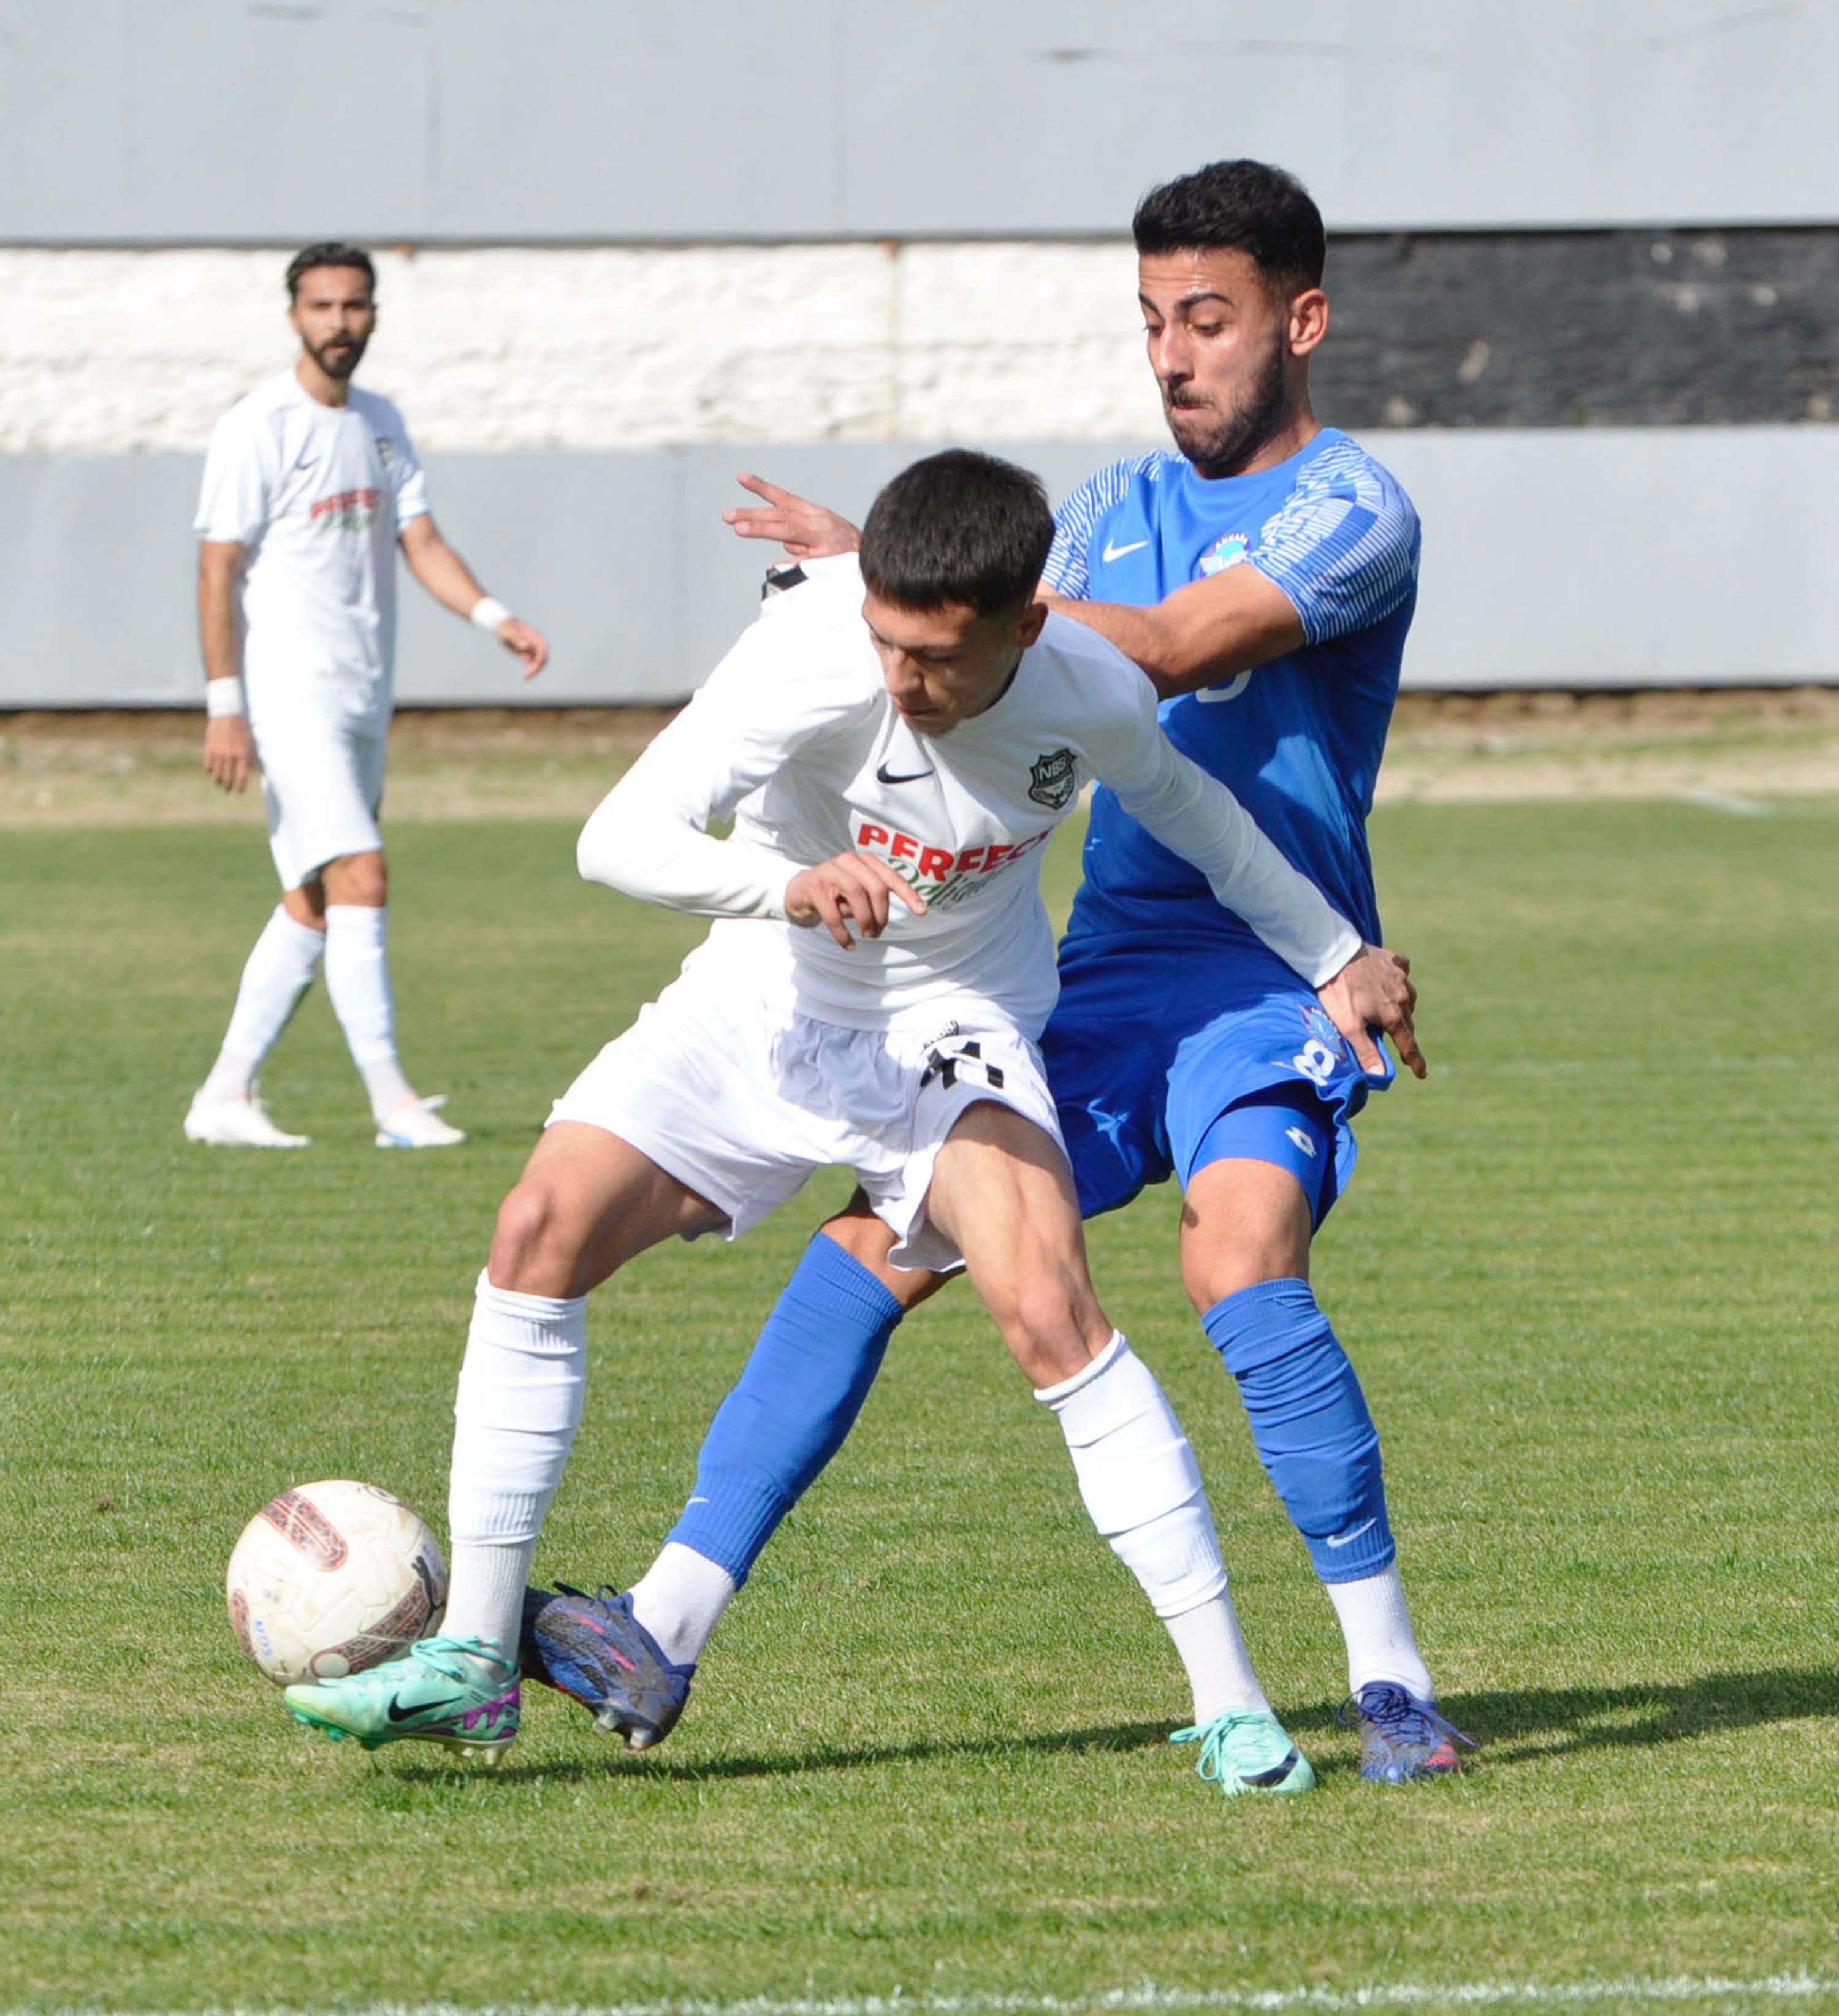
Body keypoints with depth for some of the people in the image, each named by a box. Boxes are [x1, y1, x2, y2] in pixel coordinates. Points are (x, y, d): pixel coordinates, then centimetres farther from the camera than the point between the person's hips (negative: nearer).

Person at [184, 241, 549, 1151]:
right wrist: (225, 707, -16)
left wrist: (495, 617, -9)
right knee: (360, 880, -16)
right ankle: (391, 1099, -16)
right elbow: (218, 569, -10)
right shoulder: (259, 426, -8)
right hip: (291, 692, -8)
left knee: (313, 904, 8)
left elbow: (420, 542, 9)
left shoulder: (380, 423, 14)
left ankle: (226, 1095, 14)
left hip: (363, 697, 8)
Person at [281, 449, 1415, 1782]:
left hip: (954, 1030, -1)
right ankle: (474, 1661, -4)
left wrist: (1333, 951, 16)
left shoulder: (1094, 698, -19)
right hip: (764, 1013, 1)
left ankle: (1228, 1703, -17)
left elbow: (1183, 803, 6)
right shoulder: (813, 661, -29)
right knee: (543, 1230, -15)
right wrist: (791, 887, -54)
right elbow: (620, 838, -36)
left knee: (1050, 1307, -24)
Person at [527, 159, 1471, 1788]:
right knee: (877, 1243, -5)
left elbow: (1166, 651, -20)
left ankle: (1390, 1675, -19)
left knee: (1239, 1255, -30)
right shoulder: (1121, 504, 17)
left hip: (1270, 981, -6)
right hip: (1109, 969, 6)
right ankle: (665, 1631, -5)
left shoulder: (1353, 510, -7)